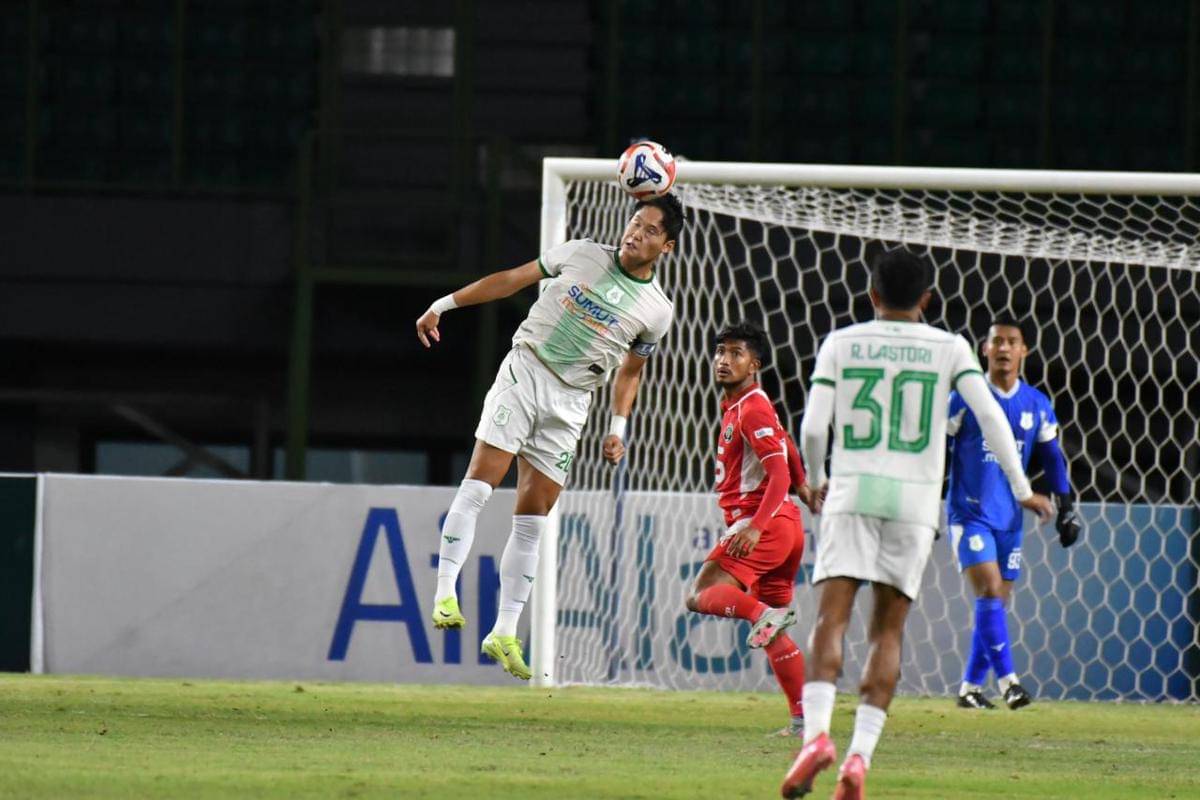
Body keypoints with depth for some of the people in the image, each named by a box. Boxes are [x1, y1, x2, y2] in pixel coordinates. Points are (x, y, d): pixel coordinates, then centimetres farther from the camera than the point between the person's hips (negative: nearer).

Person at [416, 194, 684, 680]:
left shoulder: (657, 311, 3)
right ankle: (445, 593, -20)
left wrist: (617, 429, 6)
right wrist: (443, 305, 6)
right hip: (524, 370, -1)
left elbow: (630, 372, 17)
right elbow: (512, 279, 8)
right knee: (481, 480, -18)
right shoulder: (581, 255, 0)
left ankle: (505, 634, 5)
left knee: (532, 521, 1)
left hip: (569, 404, 1)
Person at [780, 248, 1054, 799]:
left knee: (831, 617, -6)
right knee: (887, 630, 6)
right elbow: (990, 417, -2)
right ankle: (861, 753, -7)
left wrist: (816, 482, 19)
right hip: (915, 501, 1)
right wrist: (1021, 490, 6)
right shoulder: (949, 349, 7)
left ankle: (817, 734, -29)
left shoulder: (841, 344, 7)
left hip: (852, 492, -1)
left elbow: (813, 427, 1)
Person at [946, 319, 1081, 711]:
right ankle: (1007, 680, -18)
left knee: (997, 601, 4)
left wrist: (1067, 507, 10)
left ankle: (971, 687, 12)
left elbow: (1052, 458, 15)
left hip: (1010, 517, 4)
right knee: (989, 592, -16)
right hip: (969, 513, -4)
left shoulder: (1037, 406, 6)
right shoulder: (965, 398, -5)